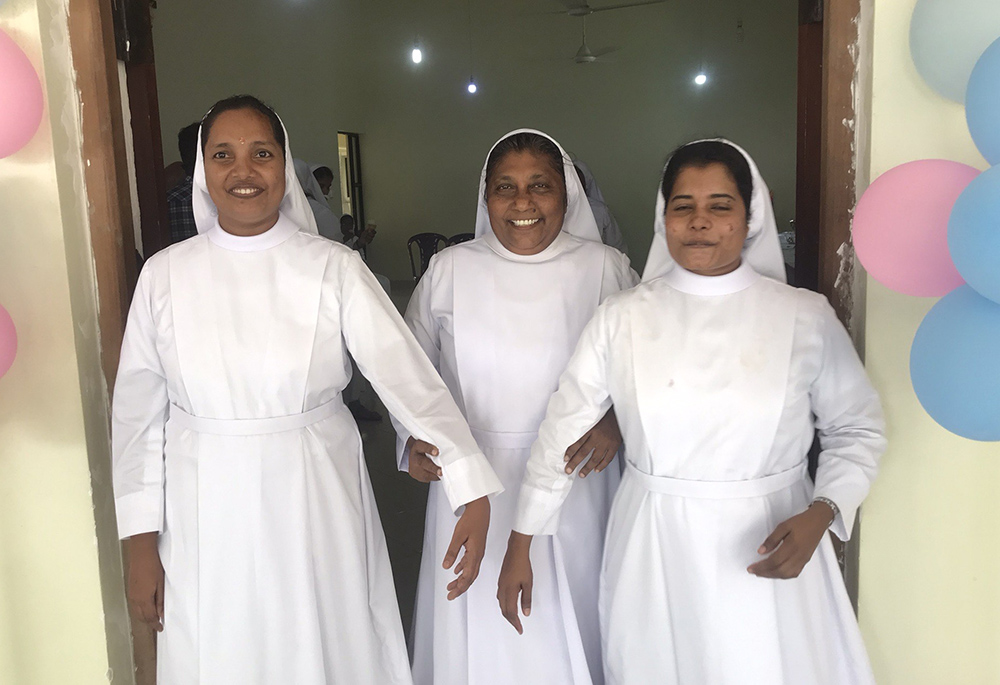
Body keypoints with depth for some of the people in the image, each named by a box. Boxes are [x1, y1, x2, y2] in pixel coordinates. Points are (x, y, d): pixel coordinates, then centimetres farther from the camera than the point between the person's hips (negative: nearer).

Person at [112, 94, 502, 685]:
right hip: (206, 517, 2)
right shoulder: (166, 275, -1)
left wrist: (472, 491, -26)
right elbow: (138, 413, 4)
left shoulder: (334, 268, -7)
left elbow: (408, 374, -16)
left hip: (315, 508, -1)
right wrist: (141, 542, 4)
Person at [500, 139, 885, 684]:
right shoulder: (621, 319, -4)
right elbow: (562, 430, 1)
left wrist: (819, 517, -13)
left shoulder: (807, 318, -5)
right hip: (653, 549, 1)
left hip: (767, 548, 0)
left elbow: (857, 430, 4)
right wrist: (520, 546, 4)